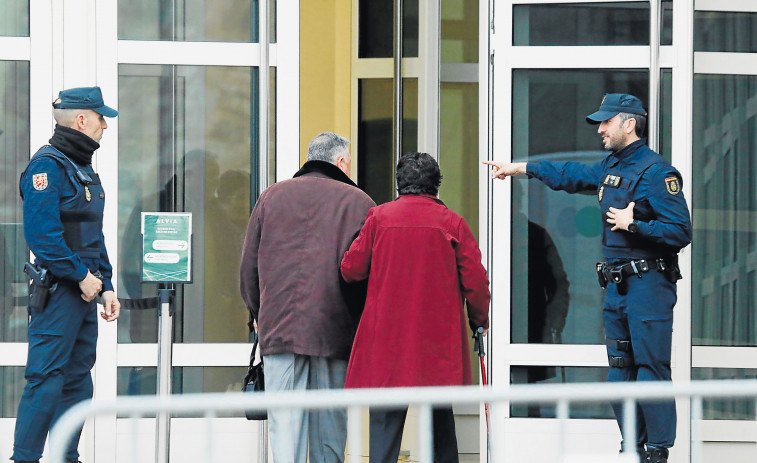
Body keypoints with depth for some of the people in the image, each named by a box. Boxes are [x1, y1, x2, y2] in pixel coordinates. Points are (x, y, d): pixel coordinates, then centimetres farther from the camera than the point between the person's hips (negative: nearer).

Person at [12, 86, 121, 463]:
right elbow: (42, 234, -20)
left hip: (85, 291, 10)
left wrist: (106, 285, 14)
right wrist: (82, 276, -18)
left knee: (77, 382, 11)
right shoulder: (47, 165, -12)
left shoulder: (83, 169, 19)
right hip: (58, 291, -10)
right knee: (46, 380, -11)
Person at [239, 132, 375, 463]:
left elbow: (249, 267, 13)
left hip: (280, 327, 1)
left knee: (284, 420, -2)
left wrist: (258, 313, 26)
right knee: (330, 423, 7)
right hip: (336, 331, -1)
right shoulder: (358, 202, 4)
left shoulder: (272, 196, 10)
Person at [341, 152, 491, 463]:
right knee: (441, 423, 10)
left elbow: (351, 270, 3)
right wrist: (479, 320, 16)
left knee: (385, 420, 0)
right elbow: (475, 280, -1)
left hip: (386, 334, -1)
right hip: (439, 339, 1)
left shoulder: (379, 217, 1)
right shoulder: (452, 222, 0)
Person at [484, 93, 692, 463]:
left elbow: (680, 232, -17)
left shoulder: (656, 172, -12)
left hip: (648, 284, -9)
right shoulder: (610, 166, 15)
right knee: (620, 374, 10)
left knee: (651, 369, -9)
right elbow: (571, 175, 33)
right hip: (616, 286, 9)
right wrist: (518, 168, 35)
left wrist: (633, 225, -17)